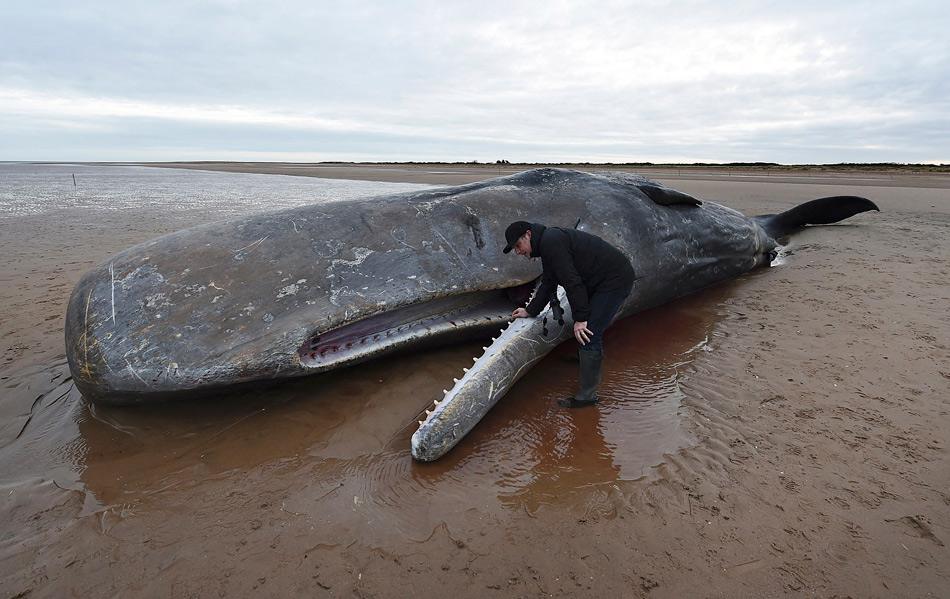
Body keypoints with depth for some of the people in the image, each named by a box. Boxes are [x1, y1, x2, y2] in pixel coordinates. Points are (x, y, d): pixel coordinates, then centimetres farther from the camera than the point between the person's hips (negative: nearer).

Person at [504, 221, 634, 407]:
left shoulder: (551, 243, -20)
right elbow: (548, 284, 21)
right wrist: (530, 311, 22)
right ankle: (583, 358, 45)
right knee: (588, 329, 23)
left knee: (588, 334, -12)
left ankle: (586, 395, -7)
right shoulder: (547, 243, 14)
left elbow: (572, 282, -23)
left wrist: (580, 318, -20)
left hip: (615, 280, -10)